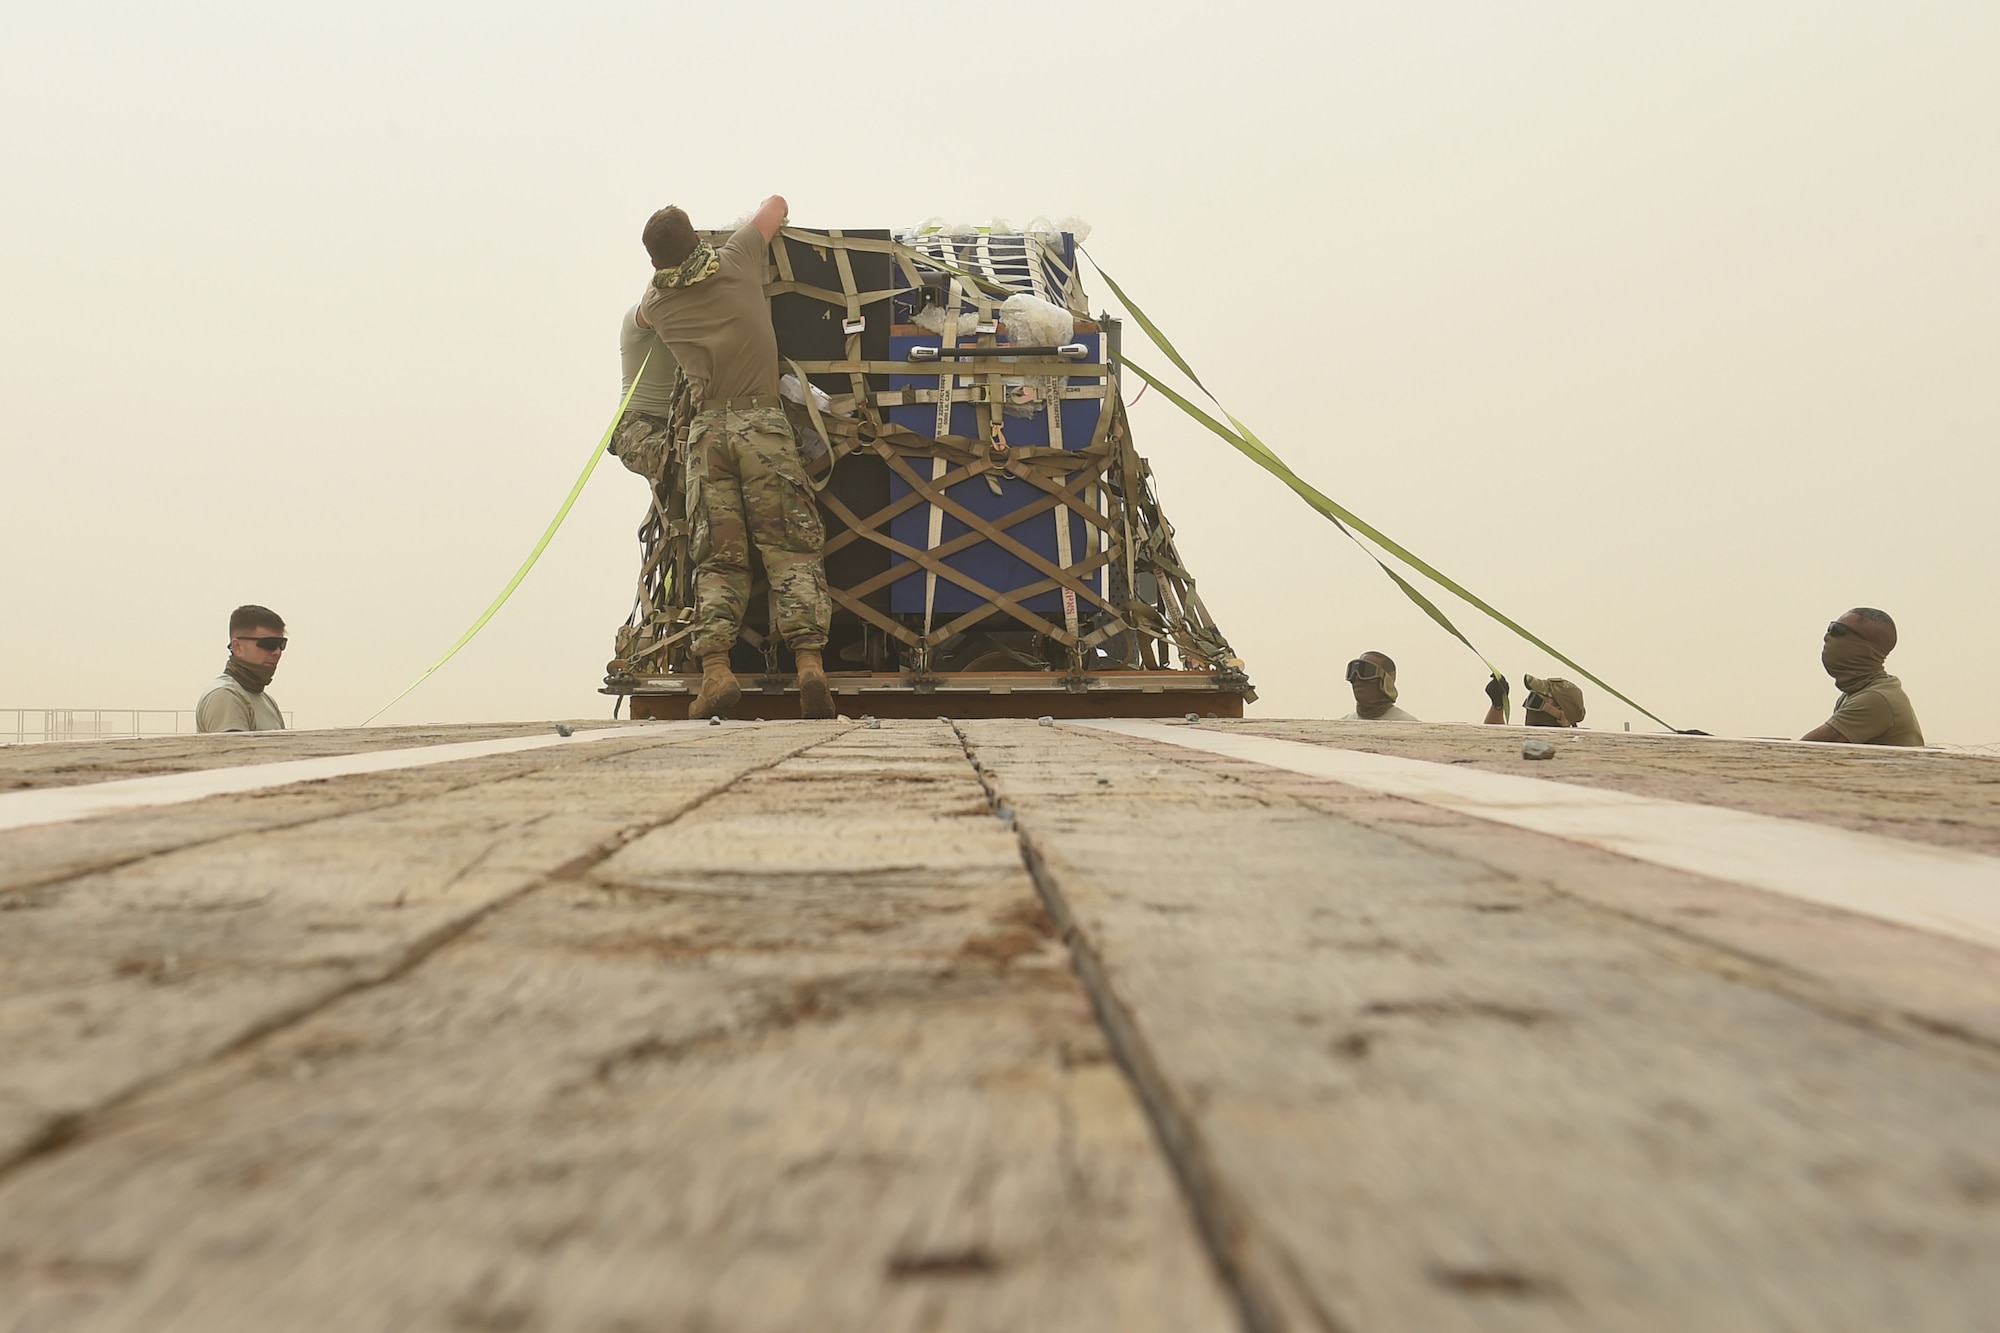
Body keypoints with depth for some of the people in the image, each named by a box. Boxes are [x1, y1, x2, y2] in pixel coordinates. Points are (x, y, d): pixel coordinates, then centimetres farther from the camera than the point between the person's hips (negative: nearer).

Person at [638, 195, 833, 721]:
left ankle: (715, 670, -13)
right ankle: (809, 663, -17)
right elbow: (776, 203, 26)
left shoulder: (658, 302, 14)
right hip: (761, 422, -2)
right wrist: (768, 218, 47)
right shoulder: (738, 261, 8)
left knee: (717, 560, 2)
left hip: (706, 430, 2)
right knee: (791, 549, -4)